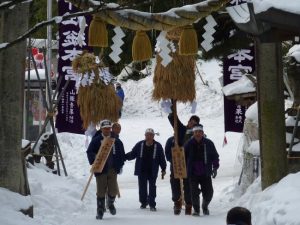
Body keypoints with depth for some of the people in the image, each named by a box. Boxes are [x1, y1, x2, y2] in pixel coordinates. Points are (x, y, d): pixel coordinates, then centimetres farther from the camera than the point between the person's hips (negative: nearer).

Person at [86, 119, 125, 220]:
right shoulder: (96, 141, -2)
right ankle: (100, 211, 14)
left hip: (113, 170, 2)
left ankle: (110, 203, 31)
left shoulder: (116, 141, 7)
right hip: (100, 169, -2)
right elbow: (89, 152, -2)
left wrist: (120, 165, 8)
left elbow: (122, 155, 14)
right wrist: (94, 163, -14)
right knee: (101, 192, 1)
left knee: (113, 191, -1)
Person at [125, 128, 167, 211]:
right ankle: (143, 202, 25)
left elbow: (162, 158, 1)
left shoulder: (158, 146, -3)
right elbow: (132, 154, 4)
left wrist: (163, 169, 1)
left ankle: (152, 204, 6)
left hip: (152, 171, -1)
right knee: (142, 187, 8)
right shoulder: (140, 145, 0)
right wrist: (124, 156, -10)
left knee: (152, 187, 0)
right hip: (141, 170, 1)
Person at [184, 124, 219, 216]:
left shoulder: (208, 143, -1)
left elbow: (215, 156, 7)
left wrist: (215, 167, 0)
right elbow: (184, 157, 9)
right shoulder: (189, 144, -1)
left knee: (209, 193, 4)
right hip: (193, 174, -1)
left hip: (206, 174, 1)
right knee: (194, 193, -4)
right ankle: (196, 209, 13)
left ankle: (205, 205, 33)